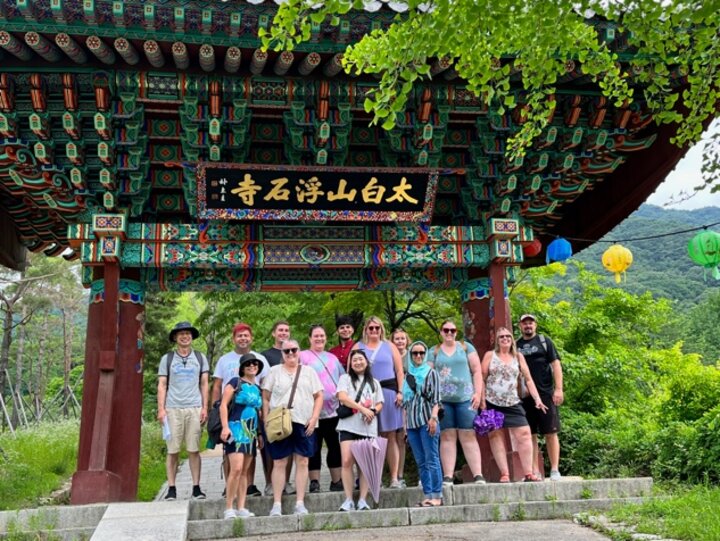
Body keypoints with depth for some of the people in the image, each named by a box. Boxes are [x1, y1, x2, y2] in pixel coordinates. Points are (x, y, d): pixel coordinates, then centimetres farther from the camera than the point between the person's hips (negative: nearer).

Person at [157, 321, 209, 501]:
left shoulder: (200, 358, 12)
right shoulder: (167, 359, 9)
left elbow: (204, 385, 12)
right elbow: (162, 386, 7)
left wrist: (205, 408, 4)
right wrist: (161, 409, -2)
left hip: (194, 408, 0)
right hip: (173, 409, 0)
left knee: (194, 450, 1)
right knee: (172, 450, 1)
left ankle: (196, 487, 6)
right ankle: (171, 488, 8)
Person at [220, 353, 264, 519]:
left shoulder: (257, 388, 17)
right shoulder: (235, 382, -1)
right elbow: (223, 405, -6)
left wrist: (260, 433, 19)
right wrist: (225, 427, -16)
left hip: (251, 432, 7)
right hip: (236, 429, -7)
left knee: (245, 471, 8)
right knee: (236, 469, -16)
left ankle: (241, 508, 11)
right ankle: (229, 508, -8)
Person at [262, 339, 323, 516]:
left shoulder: (309, 372, 13)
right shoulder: (274, 371, 10)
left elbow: (319, 396, 10)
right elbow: (265, 398, 7)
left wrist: (314, 418, -2)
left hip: (304, 423, 1)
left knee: (302, 462, 2)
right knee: (279, 463, 0)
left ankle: (300, 503, 9)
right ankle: (277, 504, 6)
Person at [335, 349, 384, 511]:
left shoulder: (374, 382, 20)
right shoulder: (345, 378, 10)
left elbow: (380, 404, 15)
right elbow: (342, 397, -6)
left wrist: (373, 412, -8)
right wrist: (363, 409, -13)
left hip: (368, 428, 3)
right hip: (348, 426, -2)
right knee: (347, 461, -12)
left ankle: (362, 500, 4)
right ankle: (348, 500, -6)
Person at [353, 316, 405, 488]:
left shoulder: (389, 346, 14)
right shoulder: (358, 347, 12)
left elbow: (399, 371, 9)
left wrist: (400, 392, -1)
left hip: (388, 391, 0)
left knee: (391, 436, 0)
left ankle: (394, 478, 3)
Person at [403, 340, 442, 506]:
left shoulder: (431, 373, 4)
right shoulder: (408, 375, 16)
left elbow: (436, 399, -4)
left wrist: (433, 417, -17)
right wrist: (404, 425, 15)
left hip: (427, 421, -5)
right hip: (411, 423, 5)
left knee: (431, 460, -7)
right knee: (421, 462, 6)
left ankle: (437, 496, -4)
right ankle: (428, 495, 10)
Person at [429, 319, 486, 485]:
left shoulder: (466, 347, 11)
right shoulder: (434, 352, 13)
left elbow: (477, 371, 6)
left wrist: (478, 393, -3)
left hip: (465, 398, -1)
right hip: (442, 400, 1)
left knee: (468, 436, -2)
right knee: (447, 437, 1)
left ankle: (478, 475, -2)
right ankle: (448, 476, 1)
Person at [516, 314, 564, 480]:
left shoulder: (544, 341, 6)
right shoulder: (516, 346, 13)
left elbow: (556, 365, 0)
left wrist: (558, 389, -9)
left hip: (545, 394, -3)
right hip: (524, 396, 3)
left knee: (550, 433, -2)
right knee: (530, 435, 3)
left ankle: (555, 470, 3)